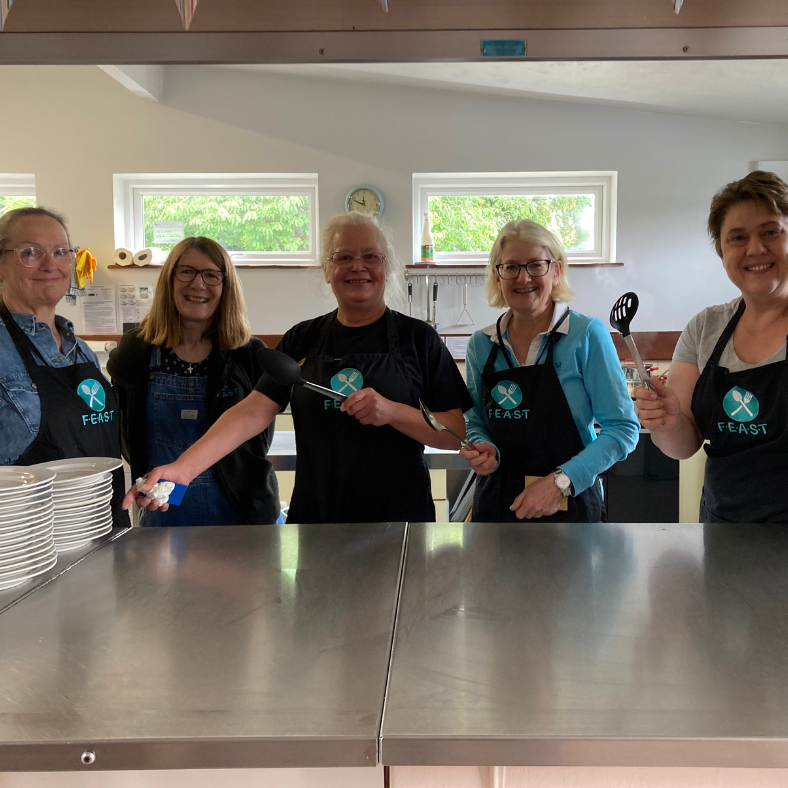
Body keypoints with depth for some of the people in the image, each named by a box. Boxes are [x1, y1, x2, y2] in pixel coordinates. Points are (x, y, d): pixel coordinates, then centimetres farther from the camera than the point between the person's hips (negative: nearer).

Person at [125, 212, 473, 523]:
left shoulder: (417, 337, -3)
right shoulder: (302, 339, 4)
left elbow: (459, 432, -5)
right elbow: (254, 412, -6)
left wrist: (393, 412, -21)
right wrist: (184, 467, -19)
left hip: (400, 519, -2)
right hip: (312, 516, 2)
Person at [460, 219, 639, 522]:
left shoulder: (587, 335, -10)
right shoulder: (481, 344, 1)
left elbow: (622, 428, -11)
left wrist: (561, 481, -20)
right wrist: (486, 451, -10)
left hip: (570, 505, -3)